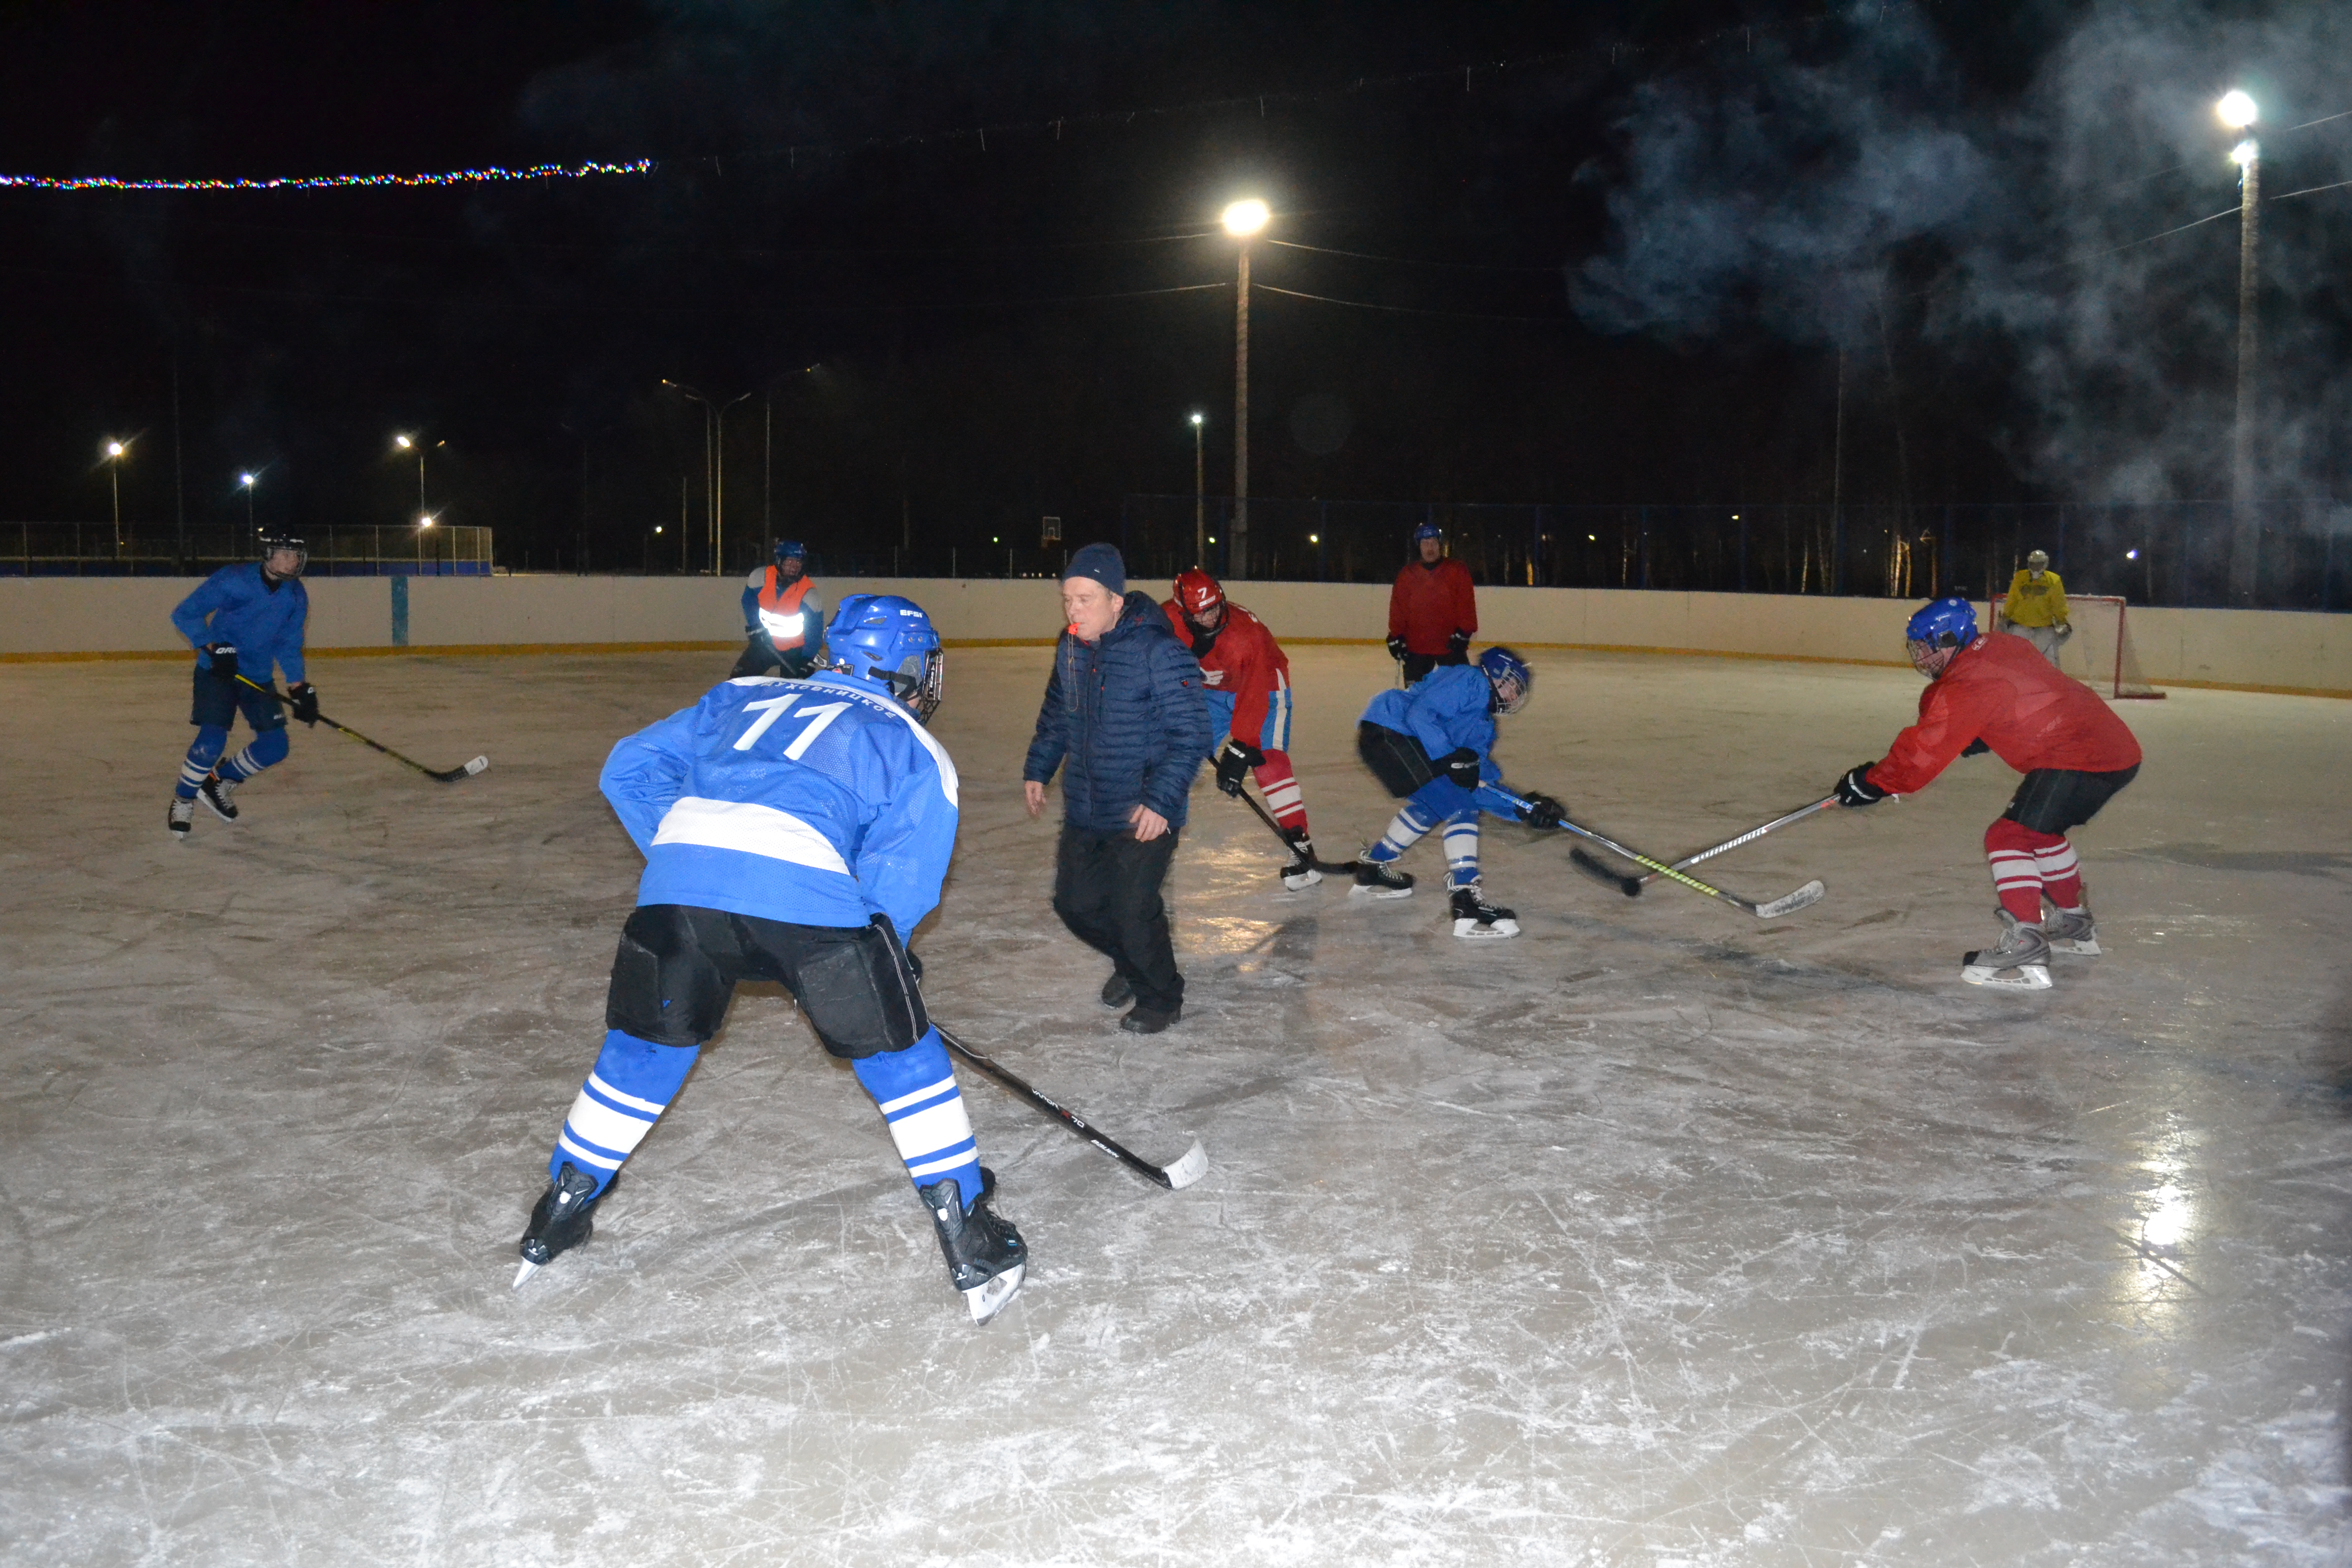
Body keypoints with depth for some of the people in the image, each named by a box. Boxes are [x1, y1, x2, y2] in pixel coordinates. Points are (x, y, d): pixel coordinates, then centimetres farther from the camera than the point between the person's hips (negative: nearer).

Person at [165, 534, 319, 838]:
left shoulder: (296, 596, 0)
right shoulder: (234, 580, -17)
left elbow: (288, 645, 9)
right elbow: (184, 615, -16)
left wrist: (299, 688, -1)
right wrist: (214, 648, -27)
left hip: (258, 677, 6)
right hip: (217, 671, -6)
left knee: (275, 747, 0)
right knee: (212, 741, -18)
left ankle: (219, 782, 24)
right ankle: (183, 801, 6)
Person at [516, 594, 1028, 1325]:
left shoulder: (743, 696, 32)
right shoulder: (915, 748, 21)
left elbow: (630, 768, 29)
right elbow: (899, 887, 12)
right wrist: (877, 962, 28)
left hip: (677, 880, 4)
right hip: (807, 893, -4)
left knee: (646, 1044, 27)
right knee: (900, 1052, 14)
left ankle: (559, 1214, 39)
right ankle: (970, 1245, 17)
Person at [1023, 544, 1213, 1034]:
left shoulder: (1158, 651, -20)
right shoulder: (1071, 648, 3)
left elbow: (1192, 734, -19)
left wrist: (1161, 800, -25)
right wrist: (1037, 769, 21)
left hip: (1143, 813, -7)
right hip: (1084, 807, 7)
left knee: (1132, 909, -8)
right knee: (1075, 902, 12)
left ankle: (1160, 998, 18)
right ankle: (1129, 963, 40)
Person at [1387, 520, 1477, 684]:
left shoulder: (1457, 571, -1)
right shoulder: (1407, 575, 3)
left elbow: (1467, 604, -3)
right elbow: (1397, 608, 4)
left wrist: (1464, 633, -10)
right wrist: (1396, 638, -1)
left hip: (1450, 646, -2)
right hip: (1416, 648, 2)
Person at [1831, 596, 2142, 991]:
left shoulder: (1969, 685, -17)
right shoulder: (1999, 648, 11)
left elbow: (1926, 750, -17)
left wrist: (1873, 784, -9)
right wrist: (1979, 739, 14)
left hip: (2081, 760, -11)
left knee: (2010, 836, -14)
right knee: (2039, 830, 27)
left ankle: (2025, 950, -22)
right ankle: (2075, 923, 43)